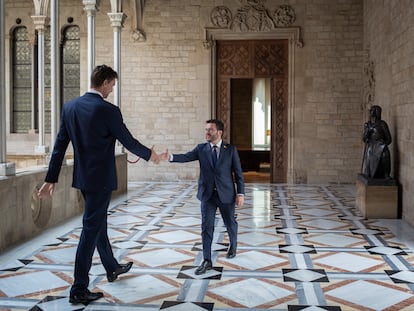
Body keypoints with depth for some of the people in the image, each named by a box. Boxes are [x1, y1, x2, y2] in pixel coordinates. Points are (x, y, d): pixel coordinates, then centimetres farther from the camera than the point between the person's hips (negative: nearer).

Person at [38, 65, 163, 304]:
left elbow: (60, 145, 4)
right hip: (101, 179, -8)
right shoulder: (108, 111, -17)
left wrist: (51, 179, 8)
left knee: (98, 223, 21)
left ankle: (112, 268, 42)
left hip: (83, 177, 8)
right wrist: (150, 155, 10)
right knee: (91, 230, -1)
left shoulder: (70, 107, 2)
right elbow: (129, 141, -8)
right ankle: (79, 290, 6)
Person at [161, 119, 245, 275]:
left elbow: (238, 173, -2)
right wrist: (170, 157, -33)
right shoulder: (201, 148, 1)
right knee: (206, 227, -4)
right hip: (207, 194, 1)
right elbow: (186, 157, -13)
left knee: (230, 223, 16)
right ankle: (207, 261, 2)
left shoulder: (231, 150, -3)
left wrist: (240, 193, -7)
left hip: (226, 194, 0)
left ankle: (233, 245, 46)